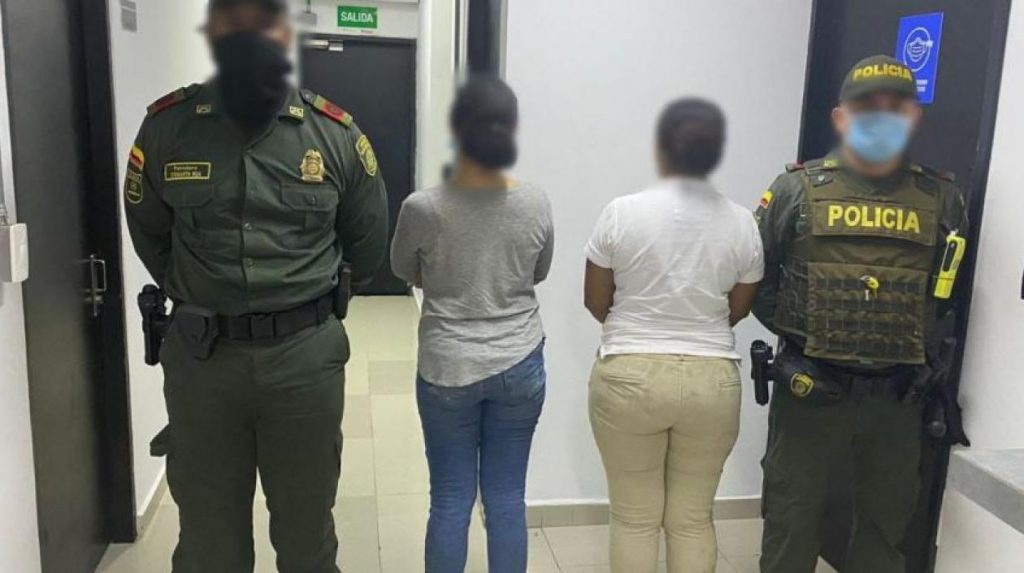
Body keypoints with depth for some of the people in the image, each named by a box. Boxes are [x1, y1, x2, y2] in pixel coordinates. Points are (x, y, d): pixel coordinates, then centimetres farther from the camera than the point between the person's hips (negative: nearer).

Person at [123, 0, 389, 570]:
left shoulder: (337, 133, -5)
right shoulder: (167, 125, -3)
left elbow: (368, 247, 9)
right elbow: (150, 237, 12)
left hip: (306, 354, -1)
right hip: (200, 355, 1)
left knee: (307, 526, 16)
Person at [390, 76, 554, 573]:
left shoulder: (422, 208, -14)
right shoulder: (536, 205, -8)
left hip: (447, 367, -1)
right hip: (520, 364, 2)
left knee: (450, 501, 11)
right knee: (507, 498, 12)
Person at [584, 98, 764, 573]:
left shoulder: (622, 212, -8)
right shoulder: (742, 223, -3)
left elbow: (596, 303, 0)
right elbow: (737, 310, 7)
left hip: (629, 377, -2)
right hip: (713, 381, 2)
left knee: (634, 518, 12)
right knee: (693, 518, 16)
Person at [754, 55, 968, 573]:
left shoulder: (942, 200, 5)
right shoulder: (797, 190, -2)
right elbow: (753, 277, 1)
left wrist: (918, 344, -1)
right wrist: (801, 334, -6)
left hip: (899, 396, 3)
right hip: (809, 389, -2)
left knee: (886, 521, 17)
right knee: (792, 517, 9)